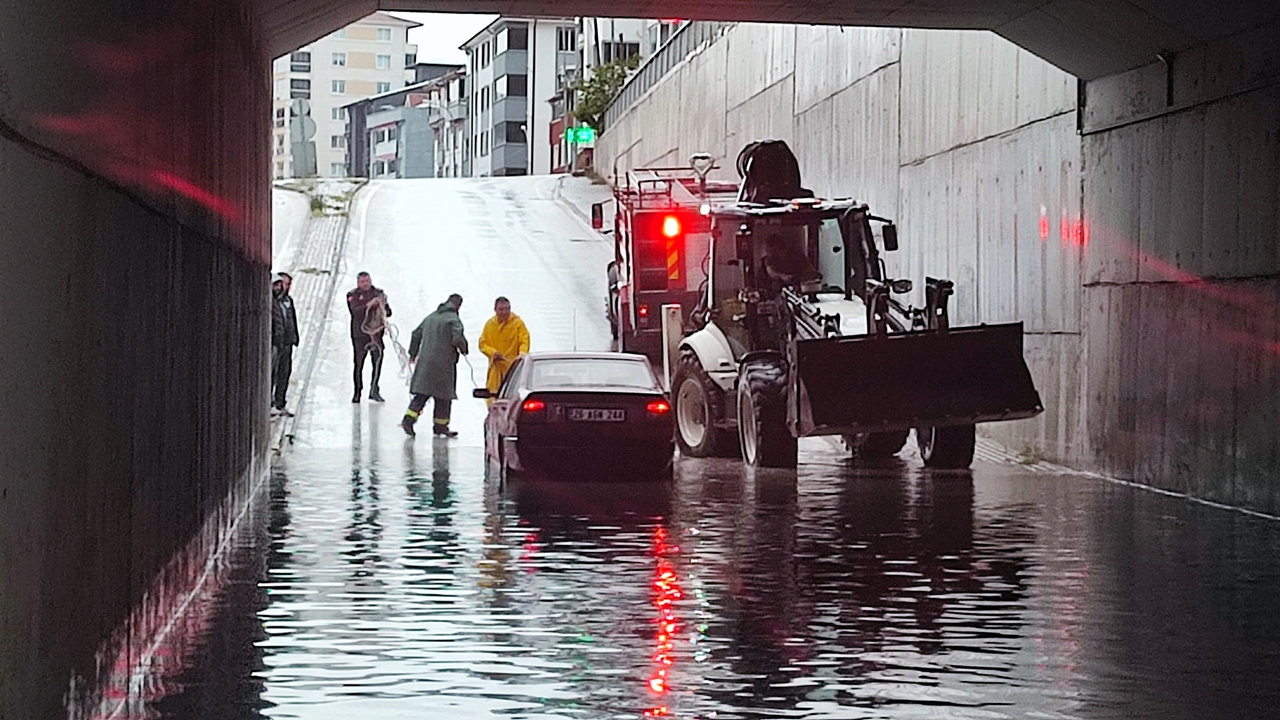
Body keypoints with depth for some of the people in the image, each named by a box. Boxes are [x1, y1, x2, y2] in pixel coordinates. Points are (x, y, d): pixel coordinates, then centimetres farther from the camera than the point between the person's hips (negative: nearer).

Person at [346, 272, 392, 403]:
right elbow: (354, 311, -14)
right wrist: (368, 305, -25)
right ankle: (357, 392, 14)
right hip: (359, 334, -2)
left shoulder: (379, 293, 13)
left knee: (378, 360, -10)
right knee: (359, 363, 2)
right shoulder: (353, 295, 3)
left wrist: (383, 308, -10)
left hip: (376, 332, 2)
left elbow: (388, 312, 12)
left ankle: (374, 391, -4)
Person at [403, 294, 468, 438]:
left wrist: (413, 353, 28)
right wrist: (464, 349, 1)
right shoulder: (453, 319, -8)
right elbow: (457, 339, -21)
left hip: (425, 362, 6)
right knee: (443, 396, 5)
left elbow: (416, 334, 18)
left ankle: (409, 418, -11)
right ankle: (440, 426, 10)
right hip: (443, 363, -6)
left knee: (422, 393, 5)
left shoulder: (431, 317, 14)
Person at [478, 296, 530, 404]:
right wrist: (492, 352, -11)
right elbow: (482, 343, 9)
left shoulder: (518, 323, 0)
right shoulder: (490, 324, 8)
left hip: (512, 366, -3)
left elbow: (525, 341, -4)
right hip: (495, 366, 3)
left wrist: (522, 354, -25)